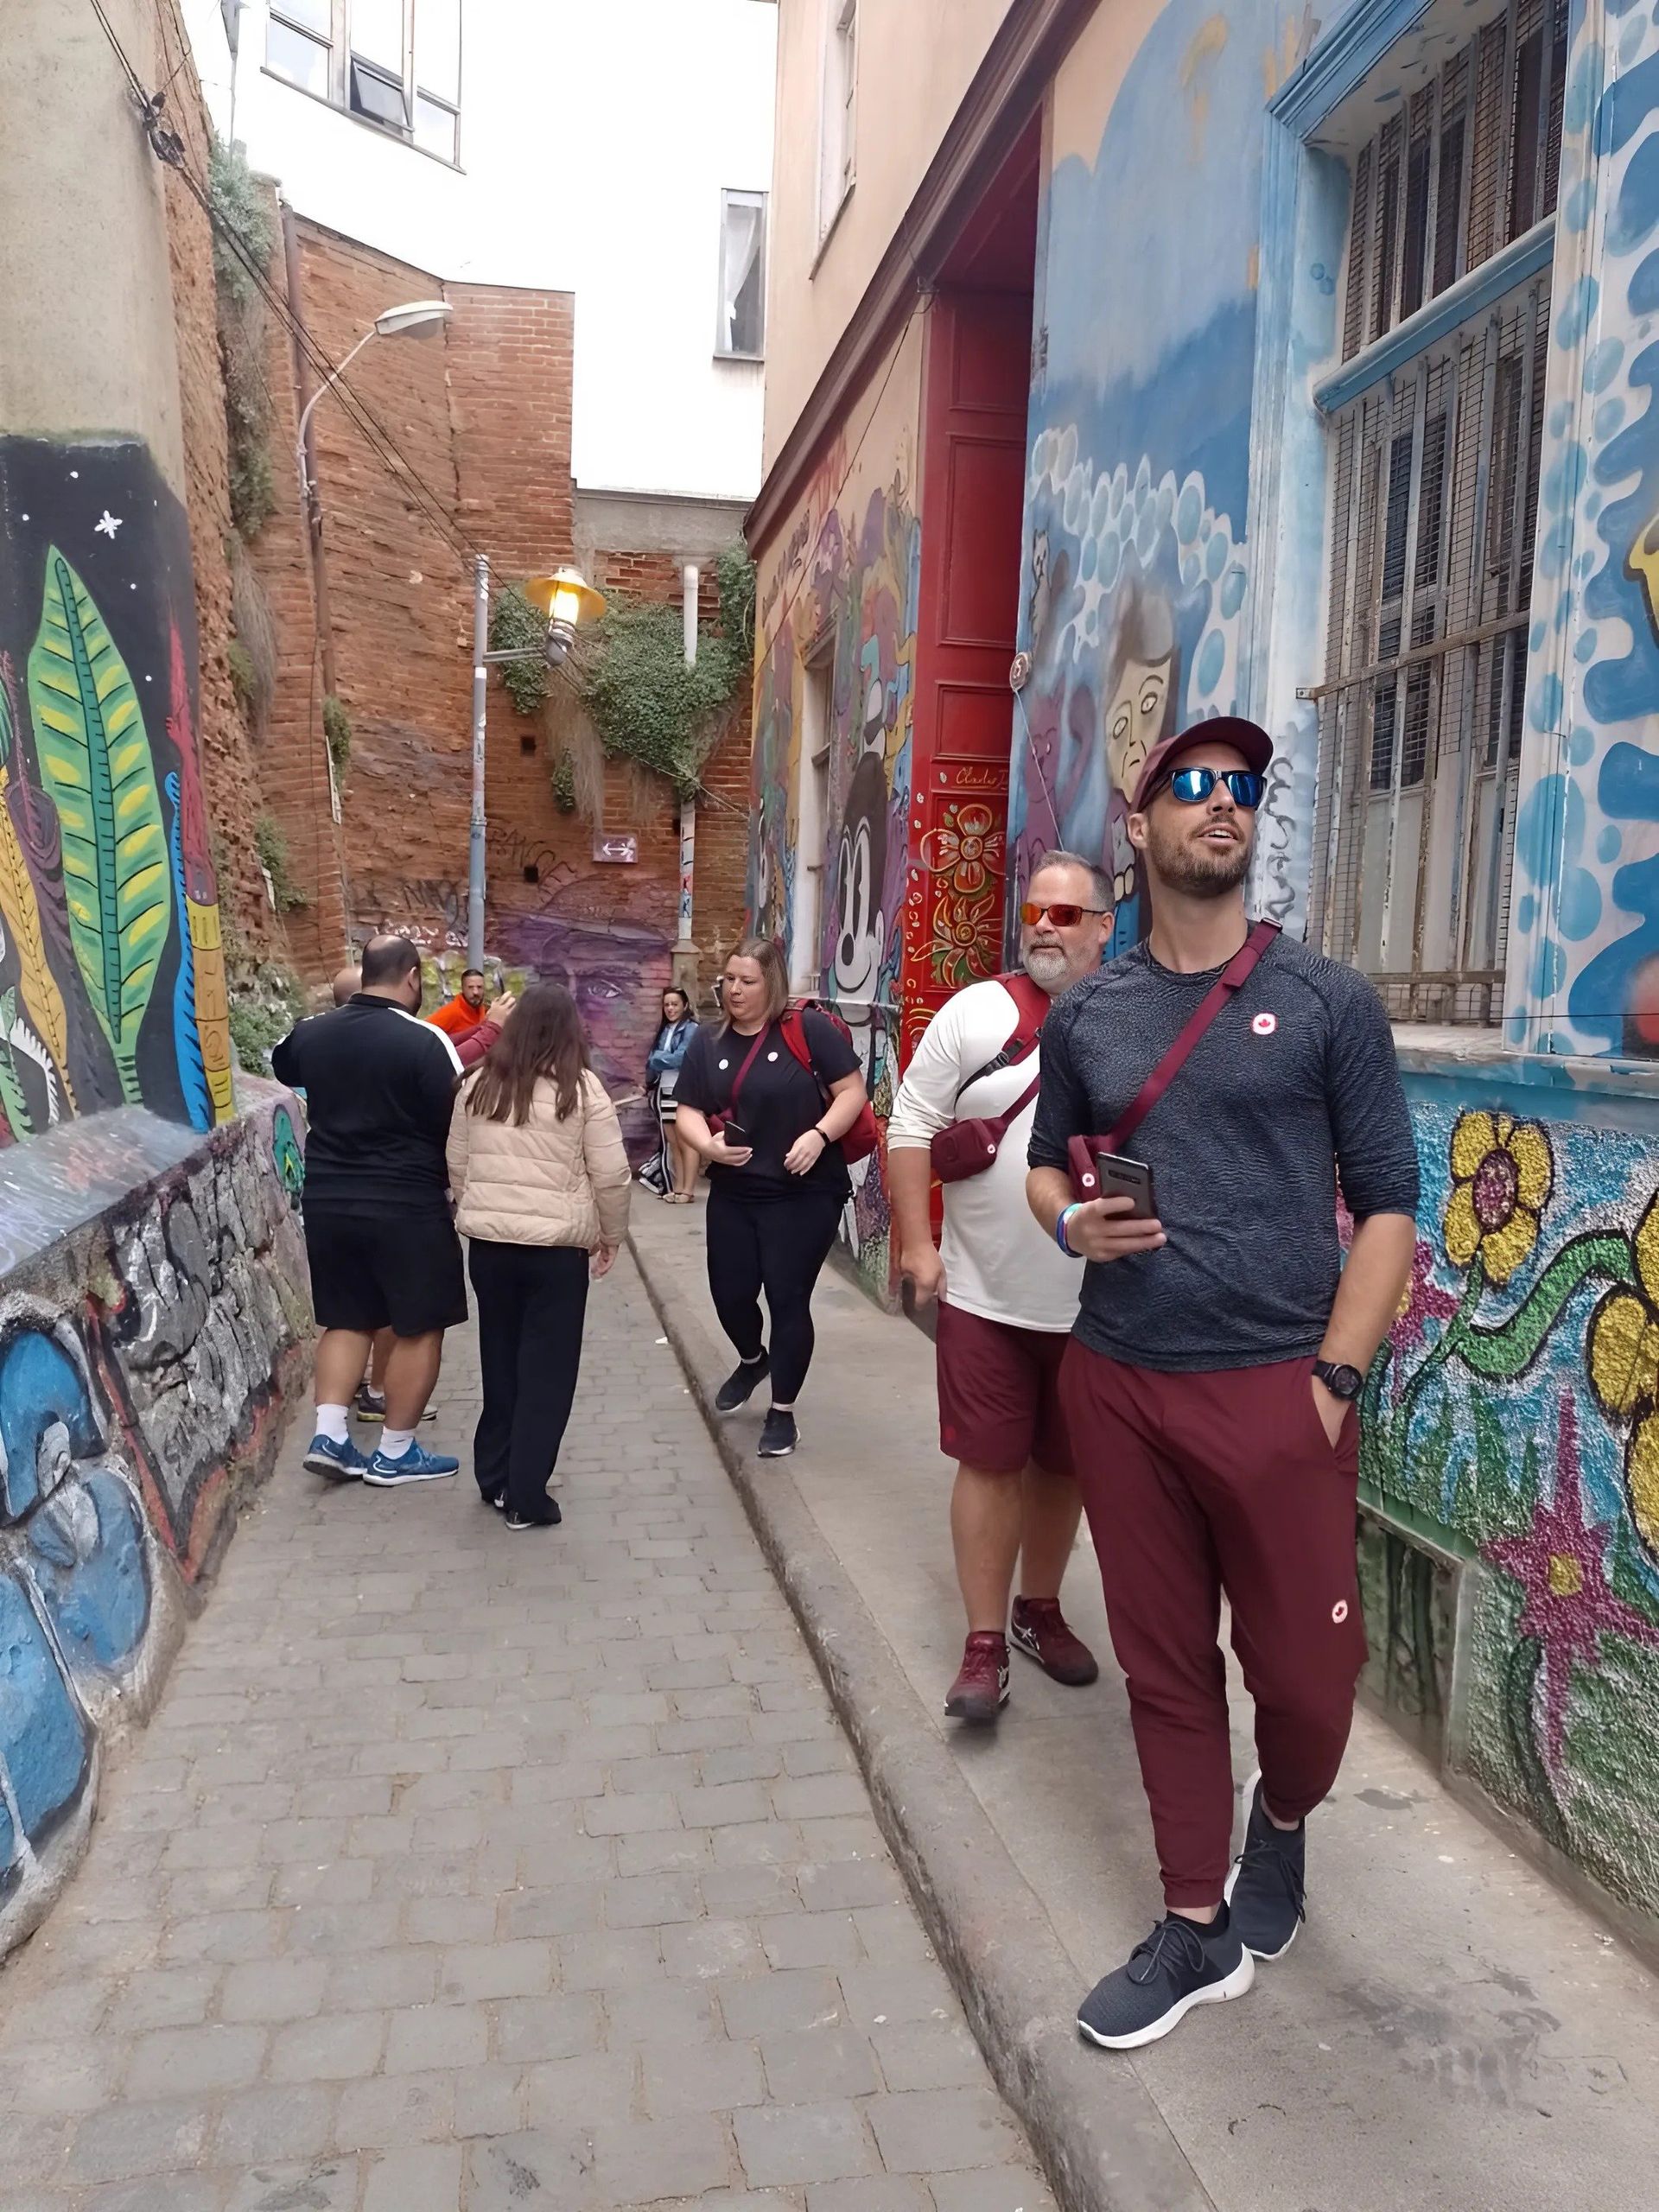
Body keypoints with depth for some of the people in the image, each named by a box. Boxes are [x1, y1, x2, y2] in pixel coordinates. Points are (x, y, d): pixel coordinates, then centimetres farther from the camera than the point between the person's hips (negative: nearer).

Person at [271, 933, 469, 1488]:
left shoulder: (311, 1032, 3)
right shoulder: (425, 1041, -16)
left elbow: (282, 1067, 26)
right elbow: (458, 1121, -13)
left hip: (328, 1201, 6)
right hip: (407, 1205, -6)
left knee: (347, 1319, 18)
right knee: (419, 1328, 6)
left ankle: (329, 1435, 12)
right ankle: (395, 1453, 11)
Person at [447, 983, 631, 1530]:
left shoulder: (478, 1084, 4)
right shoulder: (582, 1089, -7)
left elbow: (457, 1166, 11)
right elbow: (611, 1176, -7)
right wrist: (611, 1235, 6)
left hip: (488, 1242, 4)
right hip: (557, 1247, -4)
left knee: (500, 1361, 18)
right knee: (546, 1371, 5)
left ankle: (494, 1478, 28)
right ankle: (526, 1498, 8)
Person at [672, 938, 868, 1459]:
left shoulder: (809, 1031, -10)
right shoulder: (708, 1044, 5)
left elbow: (852, 1092, -9)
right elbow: (688, 1112, 3)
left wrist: (819, 1135, -23)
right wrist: (708, 1146, -17)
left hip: (806, 1194, -5)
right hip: (733, 1194, 5)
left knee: (788, 1298, -1)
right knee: (730, 1293, 12)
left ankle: (783, 1411, 17)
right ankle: (752, 1360, 46)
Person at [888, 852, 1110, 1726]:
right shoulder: (975, 1013, -4)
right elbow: (912, 1128, -2)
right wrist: (917, 1243, -7)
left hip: (1097, 1304, 2)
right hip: (985, 1294, -1)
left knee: (1064, 1465, 15)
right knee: (990, 1464, 4)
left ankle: (1039, 1609, 35)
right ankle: (984, 1644, 17)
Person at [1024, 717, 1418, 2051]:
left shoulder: (1327, 1001, -1)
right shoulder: (1086, 1016, 7)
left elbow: (1388, 1198, -2)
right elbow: (1045, 1163, 18)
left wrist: (1334, 1378, -9)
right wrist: (1069, 1220, -6)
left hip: (1275, 1389, -2)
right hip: (1117, 1388, 3)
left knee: (1305, 1673, 5)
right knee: (1165, 1668, 13)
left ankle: (1281, 1820, 40)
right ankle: (1199, 1931, 31)